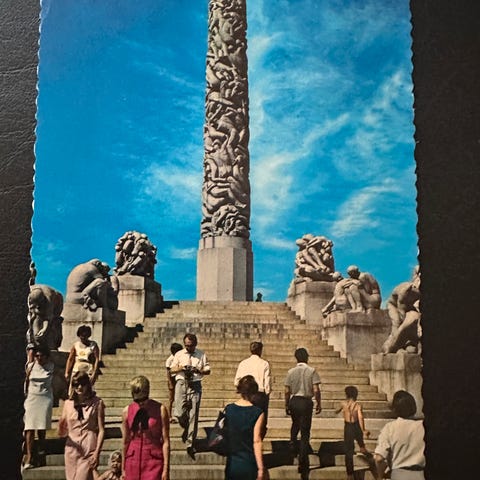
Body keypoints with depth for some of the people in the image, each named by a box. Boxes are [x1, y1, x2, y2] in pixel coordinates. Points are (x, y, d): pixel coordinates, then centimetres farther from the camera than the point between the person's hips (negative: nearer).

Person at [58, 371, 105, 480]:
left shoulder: (97, 403, 0)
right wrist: (60, 426, -11)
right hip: (72, 449, 4)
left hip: (89, 450, -4)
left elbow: (101, 430, -2)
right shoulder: (68, 403, 9)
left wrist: (97, 452, -11)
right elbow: (62, 433, 12)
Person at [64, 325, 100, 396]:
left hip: (88, 373, -3)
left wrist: (94, 374, -10)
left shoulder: (93, 345, 1)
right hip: (76, 371, 3)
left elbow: (97, 360, -3)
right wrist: (67, 373, 5)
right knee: (72, 393, -4)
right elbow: (70, 359, 11)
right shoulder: (75, 345, 9)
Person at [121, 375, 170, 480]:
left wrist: (166, 469, -8)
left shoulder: (160, 410, -6)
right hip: (133, 461, 3)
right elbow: (125, 441, 8)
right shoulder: (127, 411, 2)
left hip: (154, 459, -3)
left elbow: (166, 441, -5)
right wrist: (123, 468, 11)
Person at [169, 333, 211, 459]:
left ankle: (190, 443, 5)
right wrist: (181, 368, -9)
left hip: (195, 385, 0)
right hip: (181, 383, 1)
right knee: (179, 413, -9)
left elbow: (208, 370, 6)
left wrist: (198, 370, -13)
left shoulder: (201, 355, 9)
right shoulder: (179, 354, 11)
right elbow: (172, 369, 10)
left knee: (193, 415, -2)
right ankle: (186, 429, 26)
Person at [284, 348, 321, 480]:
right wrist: (319, 404, 3)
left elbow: (287, 391, 1)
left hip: (294, 401, 2)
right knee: (305, 432, 2)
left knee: (295, 423, 33)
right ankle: (302, 462, -1)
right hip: (306, 402, -2)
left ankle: (292, 442, 21)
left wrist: (286, 405, 13)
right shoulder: (312, 371, -7)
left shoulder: (291, 372, -1)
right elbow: (316, 390, -10)